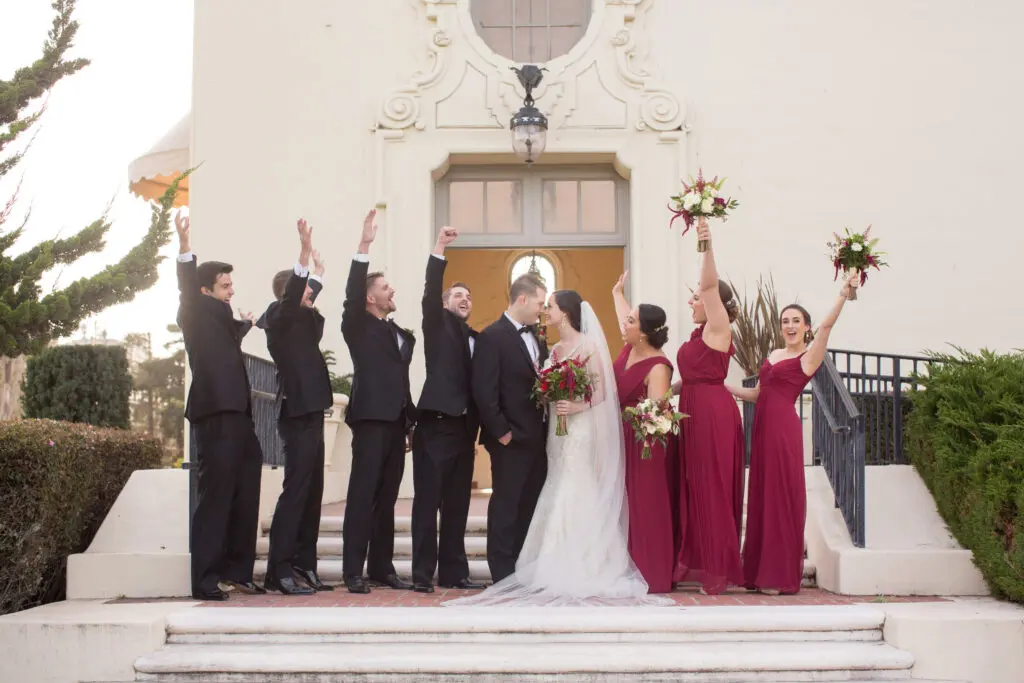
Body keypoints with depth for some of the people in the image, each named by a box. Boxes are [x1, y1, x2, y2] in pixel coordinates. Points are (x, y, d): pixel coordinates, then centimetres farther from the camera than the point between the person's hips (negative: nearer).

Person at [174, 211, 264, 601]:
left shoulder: (224, 321, 22)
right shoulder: (198, 316, -1)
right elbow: (187, 290, -20)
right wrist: (185, 249, -34)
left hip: (237, 418, 9)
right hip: (215, 417, -9)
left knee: (244, 499, 10)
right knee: (215, 498, -8)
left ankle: (237, 573, 17)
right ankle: (205, 581, -5)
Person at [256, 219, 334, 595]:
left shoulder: (302, 321, 18)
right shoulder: (279, 316, -6)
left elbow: (308, 295, 38)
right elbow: (294, 294, -25)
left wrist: (318, 266, 48)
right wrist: (305, 250, -30)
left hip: (309, 413, 10)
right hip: (298, 415, -10)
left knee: (311, 492, 10)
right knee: (296, 490, -10)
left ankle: (304, 567, 13)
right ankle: (279, 571, -9)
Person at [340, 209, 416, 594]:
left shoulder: (401, 333, 20)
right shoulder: (358, 326, 2)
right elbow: (352, 291, -15)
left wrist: (411, 423, 17)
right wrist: (364, 245, -24)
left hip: (396, 424, 7)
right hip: (371, 419, -6)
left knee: (386, 499, 9)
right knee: (362, 496, -6)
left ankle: (382, 568, 15)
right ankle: (353, 572, -5)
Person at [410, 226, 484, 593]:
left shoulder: (476, 339, 19)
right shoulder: (438, 324, 6)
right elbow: (430, 294, -12)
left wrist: (476, 429, 10)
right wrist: (438, 250, -20)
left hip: (464, 429, 6)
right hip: (436, 425, -5)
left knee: (457, 505, 8)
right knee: (427, 502, -4)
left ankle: (454, 572, 13)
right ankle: (422, 574, -1)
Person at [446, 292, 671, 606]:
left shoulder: (587, 345, -6)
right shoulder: (554, 350, 15)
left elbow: (602, 391, -10)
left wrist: (578, 407, -24)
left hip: (581, 429, -7)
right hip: (558, 430, 7)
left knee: (577, 497, -9)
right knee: (559, 497, 6)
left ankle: (582, 571, -4)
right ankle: (560, 571, 10)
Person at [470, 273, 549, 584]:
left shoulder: (536, 337, 13)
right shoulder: (492, 337, -10)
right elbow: (484, 392, -15)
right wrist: (502, 432, -15)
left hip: (537, 438, 7)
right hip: (511, 441, -7)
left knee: (531, 508, 11)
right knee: (505, 508, 1)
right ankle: (503, 575, 7)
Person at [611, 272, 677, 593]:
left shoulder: (657, 366, -20)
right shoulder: (630, 349, 4)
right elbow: (624, 319, 25)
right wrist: (618, 292, 38)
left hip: (645, 445, -9)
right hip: (624, 440, 9)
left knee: (646, 507, -6)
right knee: (629, 506, 10)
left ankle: (654, 576, -1)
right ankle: (631, 571, 16)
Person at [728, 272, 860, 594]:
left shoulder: (808, 357, -3)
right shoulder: (774, 354, 18)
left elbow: (826, 325, -18)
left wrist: (843, 294, -28)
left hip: (784, 428, -7)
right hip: (763, 427, 7)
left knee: (781, 496, -4)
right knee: (761, 496, 9)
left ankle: (781, 576, 2)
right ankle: (761, 571, 17)